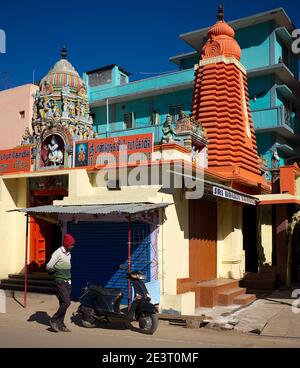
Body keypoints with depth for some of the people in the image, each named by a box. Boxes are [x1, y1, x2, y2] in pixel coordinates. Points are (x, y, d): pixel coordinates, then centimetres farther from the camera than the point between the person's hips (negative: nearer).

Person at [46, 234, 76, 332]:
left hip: (68, 281, 8)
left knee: (64, 303, 8)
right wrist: (54, 270, -1)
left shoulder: (68, 253, 12)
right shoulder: (58, 253, -15)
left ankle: (60, 324, 15)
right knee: (66, 302, -15)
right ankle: (54, 320, -1)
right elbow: (49, 266, -19)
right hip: (60, 281, -8)